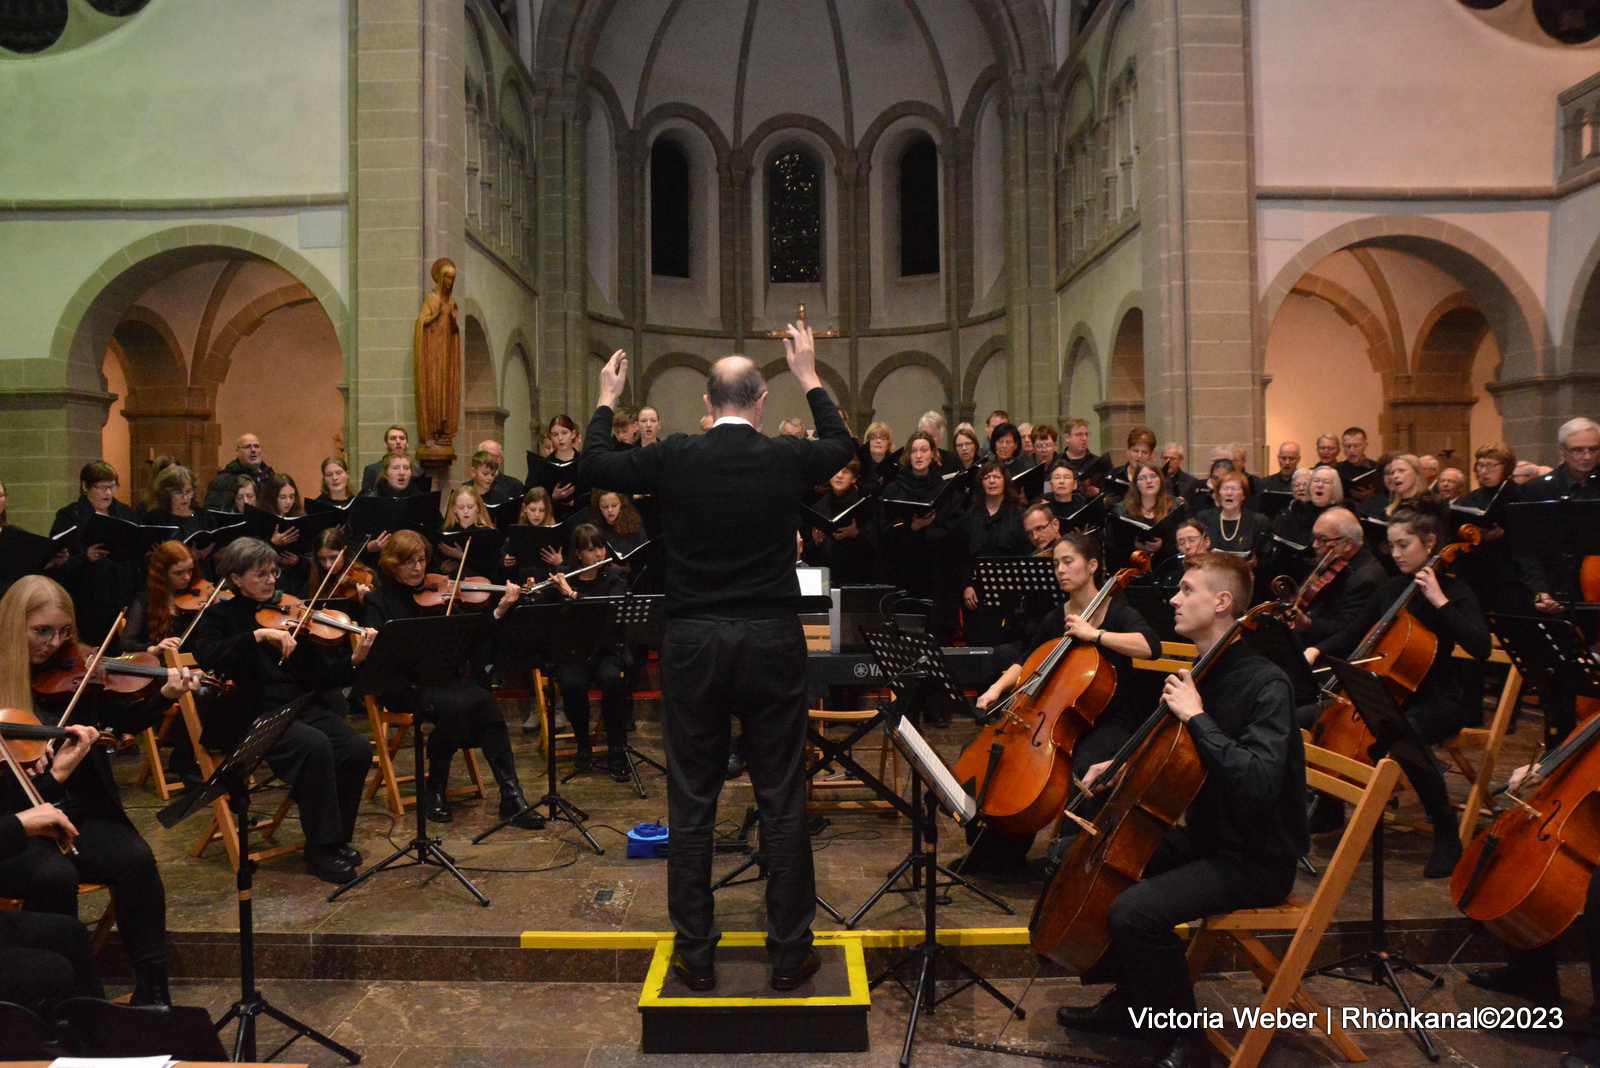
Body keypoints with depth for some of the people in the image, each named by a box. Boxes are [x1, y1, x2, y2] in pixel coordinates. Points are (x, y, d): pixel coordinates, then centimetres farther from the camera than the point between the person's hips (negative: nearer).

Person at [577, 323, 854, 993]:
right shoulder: (787, 460, -4)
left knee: (691, 805, 11)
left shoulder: (673, 460, -6)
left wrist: (607, 397, 27)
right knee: (781, 803, 9)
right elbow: (842, 445, 18)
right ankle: (789, 952, 19)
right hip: (771, 645, 0)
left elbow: (595, 463, 11)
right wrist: (809, 376, 29)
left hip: (693, 647, 0)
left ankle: (695, 955, 19)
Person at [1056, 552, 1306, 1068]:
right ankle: (1129, 1002, 22)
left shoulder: (1265, 683, -22)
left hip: (1256, 858, -9)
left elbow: (1258, 782, -35)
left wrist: (1196, 716, -30)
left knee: (1135, 910, -27)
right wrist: (1122, 765, 6)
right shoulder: (1201, 671, 5)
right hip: (1206, 836, 9)